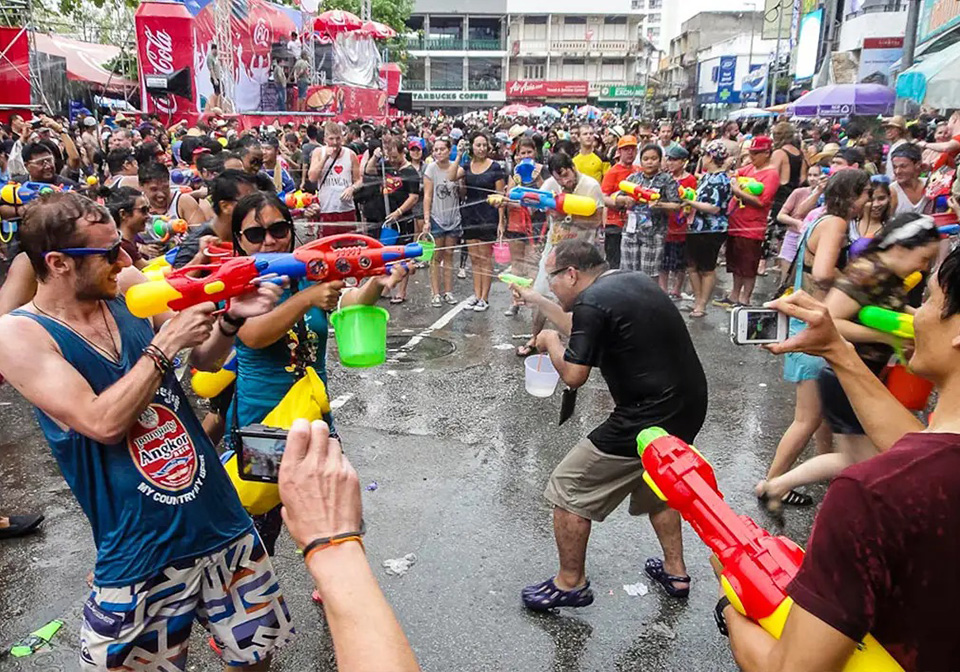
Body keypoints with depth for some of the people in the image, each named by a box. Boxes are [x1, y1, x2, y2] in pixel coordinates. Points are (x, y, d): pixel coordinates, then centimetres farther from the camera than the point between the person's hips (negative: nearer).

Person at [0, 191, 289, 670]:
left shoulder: (129, 288, -1)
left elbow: (203, 360, 9)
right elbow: (102, 423, -24)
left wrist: (232, 318, -10)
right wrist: (166, 342, -20)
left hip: (223, 525, 4)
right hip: (141, 556, -4)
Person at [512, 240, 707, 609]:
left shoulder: (592, 301, -17)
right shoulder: (633, 281, 11)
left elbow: (573, 374, -15)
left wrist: (550, 341, 3)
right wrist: (536, 300, 28)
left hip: (648, 418, -9)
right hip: (689, 407, 10)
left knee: (568, 490, 6)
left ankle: (570, 584, 21)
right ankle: (676, 573, 43)